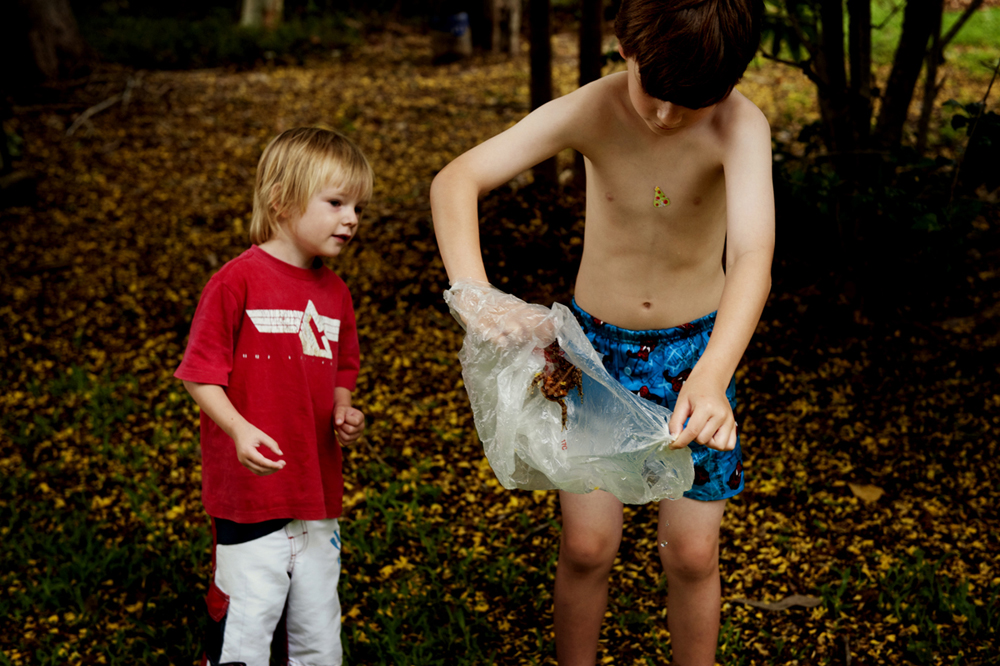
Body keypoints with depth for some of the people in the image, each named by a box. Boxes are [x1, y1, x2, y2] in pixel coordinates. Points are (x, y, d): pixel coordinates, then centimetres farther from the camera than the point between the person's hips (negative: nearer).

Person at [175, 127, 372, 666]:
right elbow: (200, 374, -10)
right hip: (249, 494, -6)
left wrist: (343, 412, 0)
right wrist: (240, 430, -24)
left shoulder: (335, 293, 8)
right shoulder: (236, 282, -12)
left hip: (317, 490, 6)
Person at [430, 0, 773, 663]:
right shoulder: (593, 110, -20)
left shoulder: (740, 126, -24)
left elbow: (753, 257, -38)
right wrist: (473, 292, -46)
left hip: (696, 351, 0)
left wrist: (711, 377, -55)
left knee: (692, 555, 4)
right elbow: (456, 180, -28)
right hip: (597, 347, 1)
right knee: (587, 546, 3)